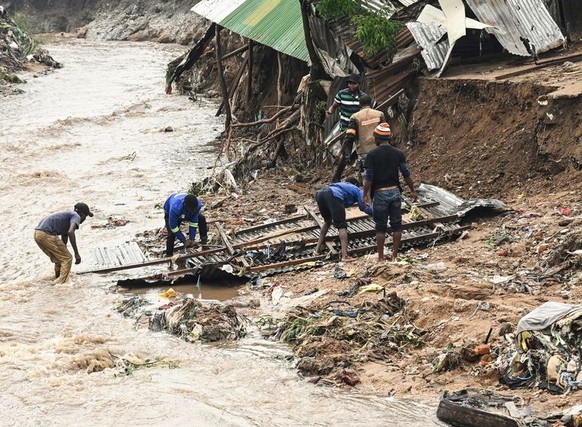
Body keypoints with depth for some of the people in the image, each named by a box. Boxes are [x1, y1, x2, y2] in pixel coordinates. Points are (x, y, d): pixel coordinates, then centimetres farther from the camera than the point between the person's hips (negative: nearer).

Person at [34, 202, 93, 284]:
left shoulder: (67, 216, 31)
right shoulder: (76, 217, 3)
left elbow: (64, 241, 37)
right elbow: (71, 232, -18)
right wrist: (76, 253, -19)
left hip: (37, 234, 9)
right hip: (47, 234, -9)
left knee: (59, 259, 24)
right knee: (67, 258, -1)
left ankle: (57, 279, 30)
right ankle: (61, 283, -9)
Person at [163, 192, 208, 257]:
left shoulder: (198, 204, -36)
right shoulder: (175, 208, -49)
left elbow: (193, 222, -24)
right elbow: (173, 227, -36)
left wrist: (191, 239, -25)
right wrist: (184, 241, -32)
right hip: (170, 213, -4)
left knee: (202, 218, -7)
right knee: (171, 234, -21)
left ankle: (204, 239, 13)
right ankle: (169, 255, -6)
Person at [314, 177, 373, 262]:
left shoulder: (341, 184, 44)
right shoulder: (357, 190, 28)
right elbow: (363, 207, 17)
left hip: (320, 194, 6)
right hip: (333, 196, -6)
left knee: (327, 221, 29)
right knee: (341, 225, -5)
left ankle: (318, 249, 24)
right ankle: (345, 255, -21)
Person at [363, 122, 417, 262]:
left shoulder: (372, 155, -9)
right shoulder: (398, 153, 1)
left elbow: (368, 178, -10)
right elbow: (406, 174, 2)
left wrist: (365, 194, -1)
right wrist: (412, 191, 13)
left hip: (380, 193, -2)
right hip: (395, 192, 2)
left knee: (381, 227, 5)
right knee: (397, 225, 10)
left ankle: (380, 258, 9)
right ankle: (394, 255, 12)